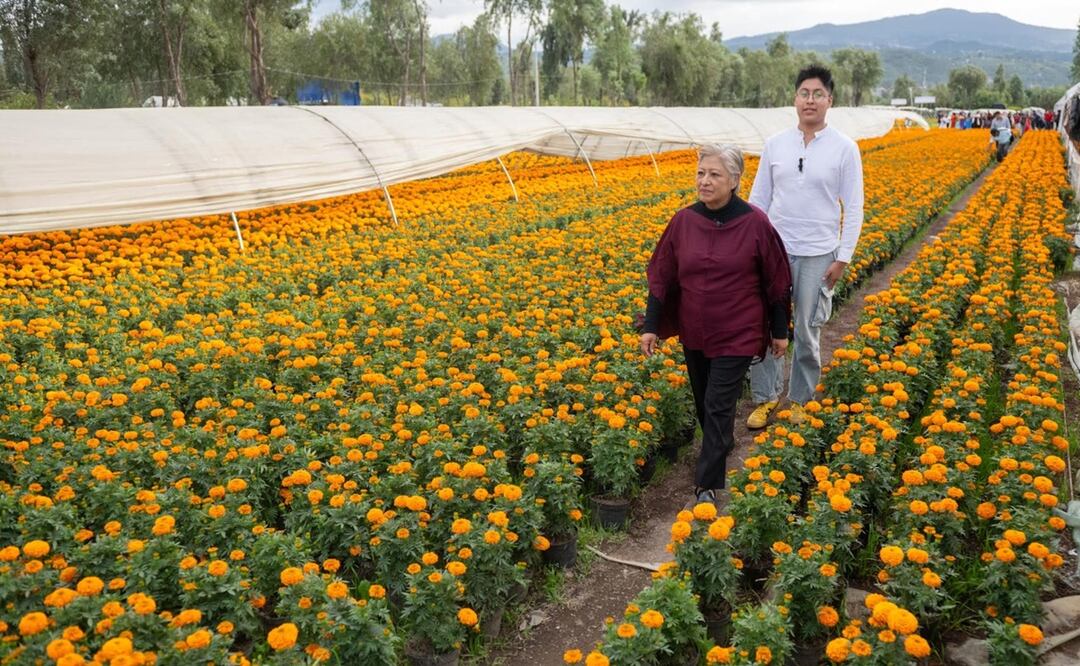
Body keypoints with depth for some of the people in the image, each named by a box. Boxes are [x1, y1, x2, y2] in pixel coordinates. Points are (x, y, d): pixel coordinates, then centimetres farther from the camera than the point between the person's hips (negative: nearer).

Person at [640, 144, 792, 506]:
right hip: (694, 333, 4)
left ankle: (707, 484, 3)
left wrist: (780, 331, 3)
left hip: (737, 335, -4)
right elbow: (661, 276, 2)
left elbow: (776, 281, -3)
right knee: (703, 401, 18)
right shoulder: (683, 221, -4)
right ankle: (723, 444, 44)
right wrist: (650, 325, -2)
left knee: (719, 406, -4)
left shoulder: (756, 224, -12)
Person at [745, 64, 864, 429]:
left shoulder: (845, 149, -4)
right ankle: (765, 397, 19)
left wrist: (843, 258, -7)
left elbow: (853, 209, -2)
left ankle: (800, 399, 25)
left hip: (818, 255, -2)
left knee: (807, 334, 7)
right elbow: (758, 199, 8)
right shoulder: (775, 144, 3)